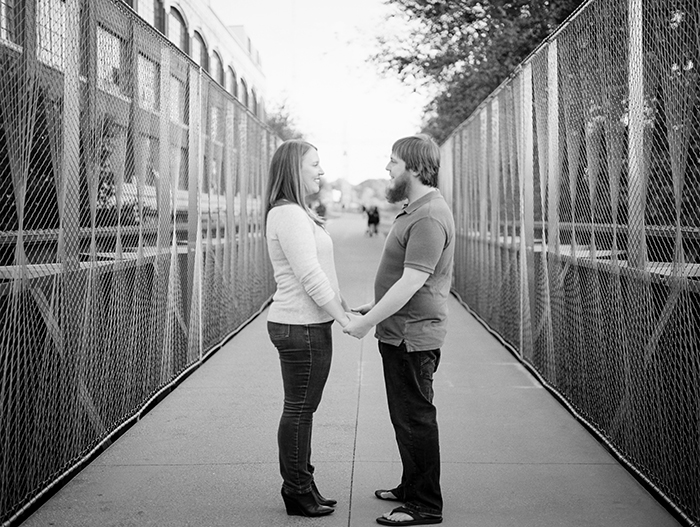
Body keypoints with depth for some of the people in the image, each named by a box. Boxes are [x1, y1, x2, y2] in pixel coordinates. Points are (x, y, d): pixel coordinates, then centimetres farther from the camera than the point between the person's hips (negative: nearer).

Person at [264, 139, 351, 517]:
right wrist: (344, 319, -15)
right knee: (299, 410, -1)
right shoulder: (288, 215, -16)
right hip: (299, 328, -10)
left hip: (308, 324, 10)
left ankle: (302, 486, 26)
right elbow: (310, 277, -20)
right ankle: (297, 492, 10)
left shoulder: (298, 213, 17)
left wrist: (345, 308, 16)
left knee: (303, 408, 16)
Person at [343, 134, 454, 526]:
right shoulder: (416, 208, 15)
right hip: (400, 332, 11)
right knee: (405, 416, 19)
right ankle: (411, 488, 32)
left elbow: (411, 283, -25)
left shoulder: (429, 218, -20)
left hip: (413, 336, -11)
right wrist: (374, 308, 19)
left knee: (415, 418, -3)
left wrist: (367, 321, -20)